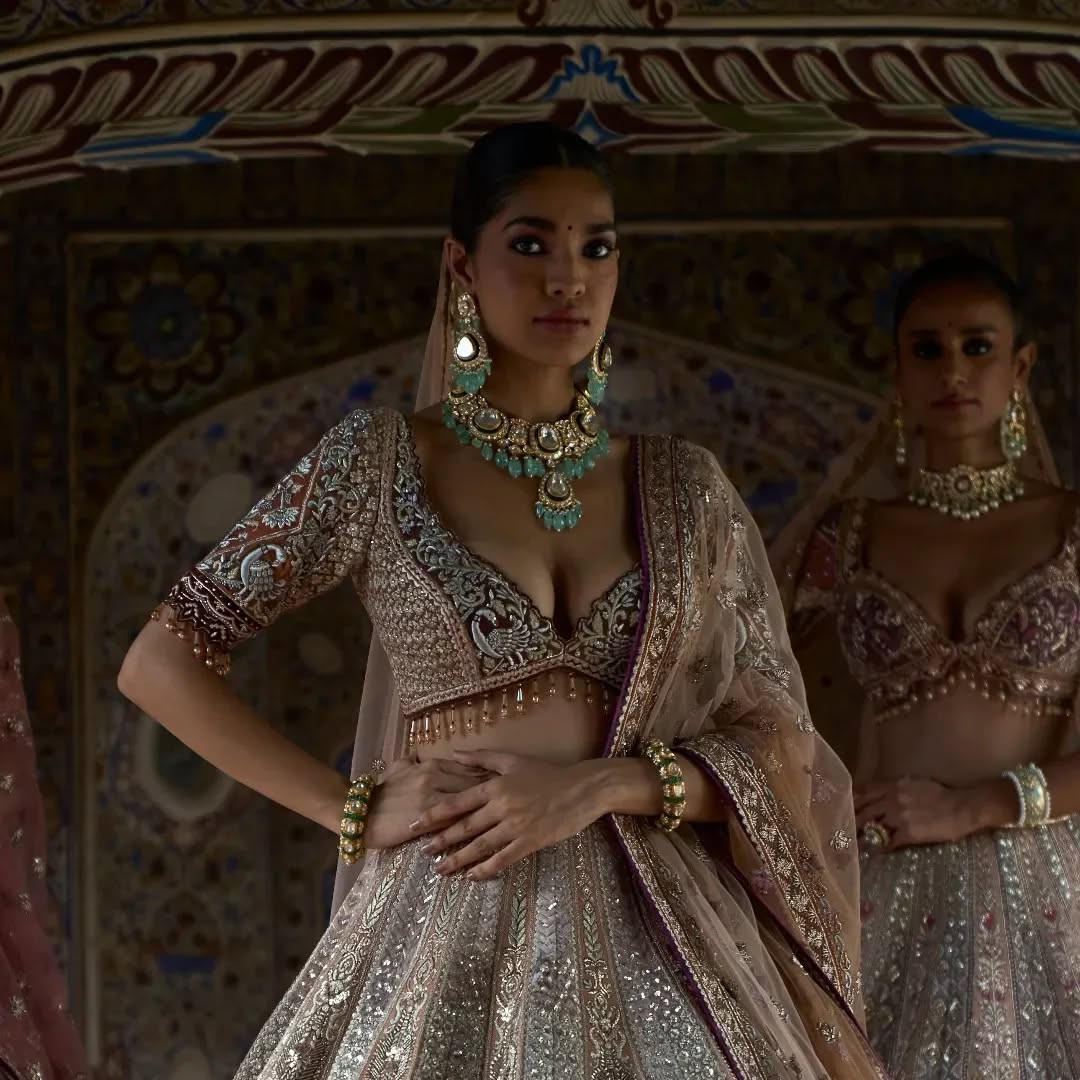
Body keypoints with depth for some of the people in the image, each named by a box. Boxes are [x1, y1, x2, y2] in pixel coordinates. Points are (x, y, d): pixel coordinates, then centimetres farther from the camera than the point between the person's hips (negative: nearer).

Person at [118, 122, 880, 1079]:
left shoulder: (682, 487, 7)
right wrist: (355, 809, -7)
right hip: (450, 937, -2)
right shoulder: (380, 461, 1)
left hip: (655, 934, 2)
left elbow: (781, 739, 6)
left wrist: (597, 786, -11)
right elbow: (161, 664, 2)